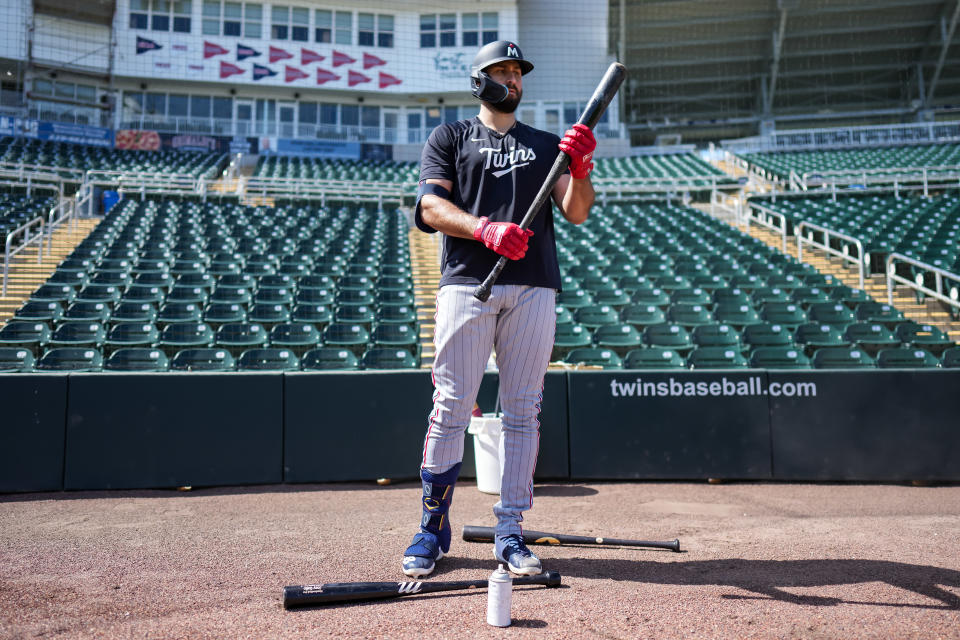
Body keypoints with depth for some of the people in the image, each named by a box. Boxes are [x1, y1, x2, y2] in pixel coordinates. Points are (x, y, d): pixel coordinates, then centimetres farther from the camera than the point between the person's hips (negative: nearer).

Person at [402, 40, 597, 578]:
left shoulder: (547, 145, 23)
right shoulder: (450, 138, 17)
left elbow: (576, 213, 9)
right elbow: (431, 207, 0)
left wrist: (580, 170, -11)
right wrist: (485, 227, -18)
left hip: (534, 287, 3)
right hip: (467, 282, -2)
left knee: (523, 411, 1)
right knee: (452, 406, -5)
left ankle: (511, 533, 8)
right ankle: (434, 529, 7)